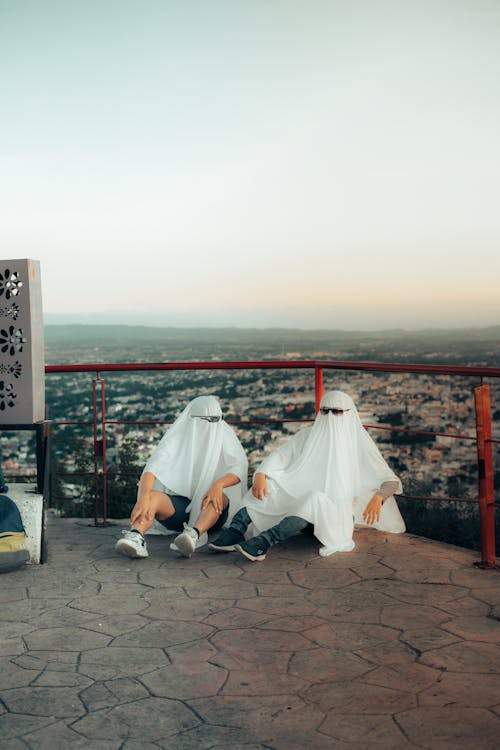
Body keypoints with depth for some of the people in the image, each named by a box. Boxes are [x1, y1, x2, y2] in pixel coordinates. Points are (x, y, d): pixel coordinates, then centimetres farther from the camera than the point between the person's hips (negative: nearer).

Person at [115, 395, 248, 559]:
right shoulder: (176, 437, -3)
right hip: (178, 505, 0)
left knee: (218, 497, -35)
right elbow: (152, 468, -19)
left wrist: (219, 484, -37)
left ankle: (193, 534, -59)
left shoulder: (224, 436, 1)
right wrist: (144, 497, -40)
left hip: (209, 508, 0)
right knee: (152, 496, -30)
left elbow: (239, 467, -15)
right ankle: (135, 537, -55)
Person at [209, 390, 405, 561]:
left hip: (335, 512, -4)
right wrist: (260, 475, -21)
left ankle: (263, 542, -50)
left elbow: (392, 481, -4)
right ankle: (235, 531, -36)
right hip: (301, 503, 4)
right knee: (267, 483, -19)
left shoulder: (359, 443, -1)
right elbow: (277, 458, 1)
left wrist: (378, 497, -26)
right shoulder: (308, 435, 9)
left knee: (315, 499, -36)